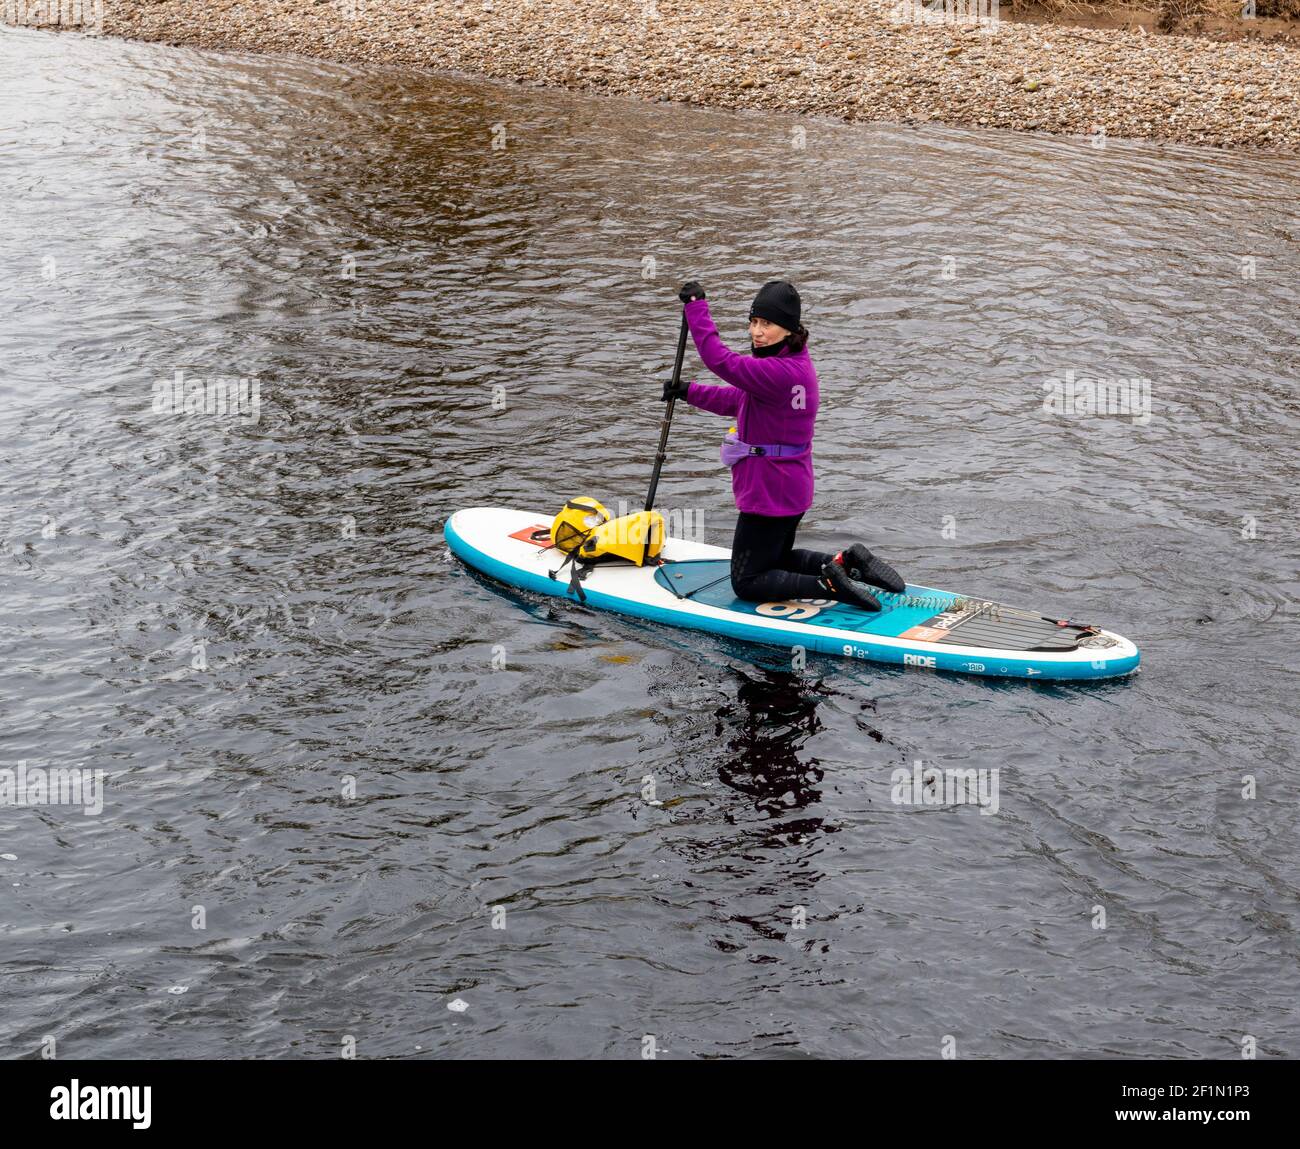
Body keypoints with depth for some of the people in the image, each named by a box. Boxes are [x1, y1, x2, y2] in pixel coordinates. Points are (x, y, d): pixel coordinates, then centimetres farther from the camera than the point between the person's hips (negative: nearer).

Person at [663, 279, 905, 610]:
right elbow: (738, 400, 17)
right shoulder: (793, 361, 6)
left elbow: (721, 361, -34)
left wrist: (696, 306, -27)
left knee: (747, 583, 3)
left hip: (768, 492, -10)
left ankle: (828, 584, -10)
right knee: (777, 560, 31)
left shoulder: (781, 372, -27)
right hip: (791, 487, 10)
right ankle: (849, 562, 15)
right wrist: (689, 392, 9)